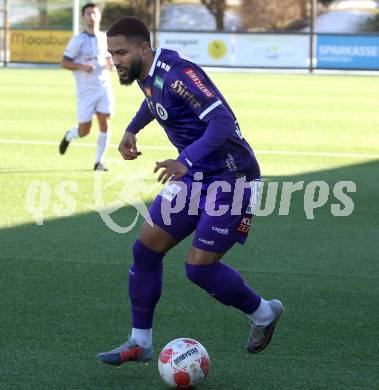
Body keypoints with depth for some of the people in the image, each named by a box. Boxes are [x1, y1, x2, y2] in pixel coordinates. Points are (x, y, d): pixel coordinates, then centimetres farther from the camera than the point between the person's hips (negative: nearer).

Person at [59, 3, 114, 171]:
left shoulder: (105, 38, 8)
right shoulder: (78, 40, -5)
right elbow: (64, 62, -3)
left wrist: (110, 63, 0)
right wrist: (81, 66, -21)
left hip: (104, 87, 3)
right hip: (85, 90, -3)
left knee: (105, 124, -9)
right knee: (84, 131, -2)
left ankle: (99, 162, 3)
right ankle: (69, 136, 34)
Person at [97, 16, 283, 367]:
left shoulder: (177, 74, -25)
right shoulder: (148, 77, 3)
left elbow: (222, 121, -34)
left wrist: (186, 162, -43)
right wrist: (132, 130, 18)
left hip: (231, 180, -9)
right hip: (195, 177, 9)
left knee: (199, 267, -10)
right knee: (146, 248, 2)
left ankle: (263, 314, 17)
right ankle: (140, 343, 12)